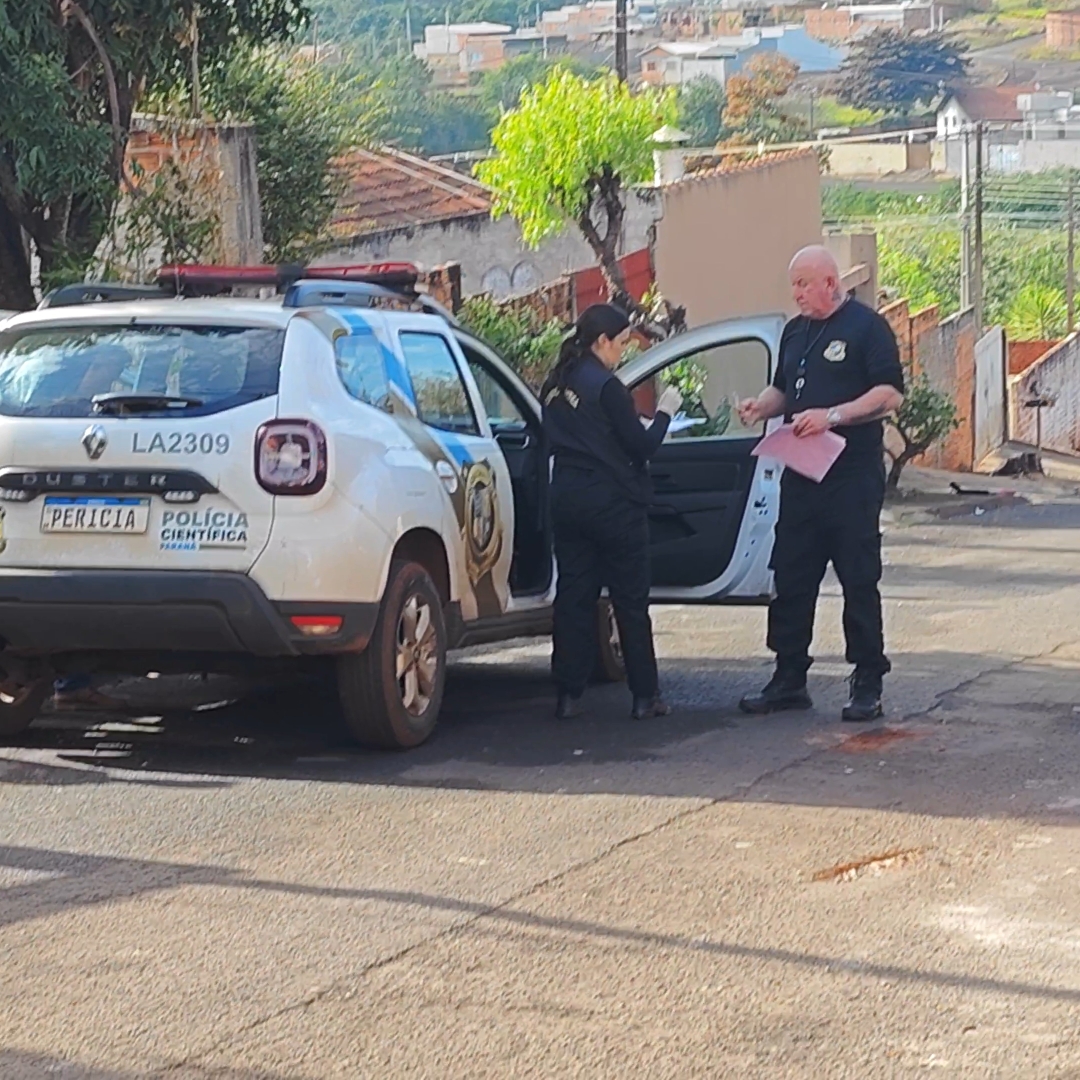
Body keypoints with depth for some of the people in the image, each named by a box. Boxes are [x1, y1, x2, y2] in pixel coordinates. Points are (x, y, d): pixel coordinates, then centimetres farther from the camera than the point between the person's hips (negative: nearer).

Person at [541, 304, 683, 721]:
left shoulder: (556, 386, 9)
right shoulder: (605, 386, -14)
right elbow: (641, 446, -12)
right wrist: (664, 413, 3)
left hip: (567, 500, 6)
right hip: (613, 504, -6)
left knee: (574, 596, 8)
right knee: (631, 601, 2)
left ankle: (568, 694, 5)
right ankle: (645, 695, 5)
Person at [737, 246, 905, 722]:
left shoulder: (867, 327, -7)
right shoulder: (795, 332, 16)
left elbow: (890, 395, -13)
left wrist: (832, 416, -21)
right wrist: (761, 406, 4)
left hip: (852, 474, -7)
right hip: (801, 473, 7)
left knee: (859, 582, -3)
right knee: (791, 578, 7)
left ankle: (868, 685, 2)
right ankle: (788, 679, 14)